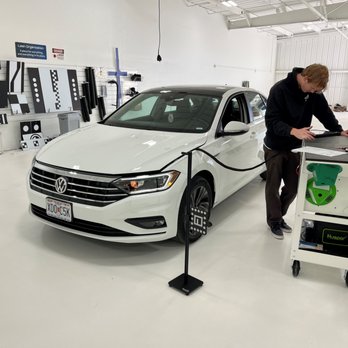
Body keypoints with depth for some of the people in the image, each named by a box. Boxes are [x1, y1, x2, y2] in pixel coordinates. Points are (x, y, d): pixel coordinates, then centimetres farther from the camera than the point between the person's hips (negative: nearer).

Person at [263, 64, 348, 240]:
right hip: (275, 147, -5)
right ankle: (274, 221, 19)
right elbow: (271, 121, -27)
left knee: (293, 187, 9)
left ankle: (279, 215, 29)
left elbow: (324, 112, 8)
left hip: (295, 147, 5)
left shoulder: (314, 92, -5)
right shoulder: (280, 89, -23)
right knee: (273, 186, 3)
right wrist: (294, 131, -41)